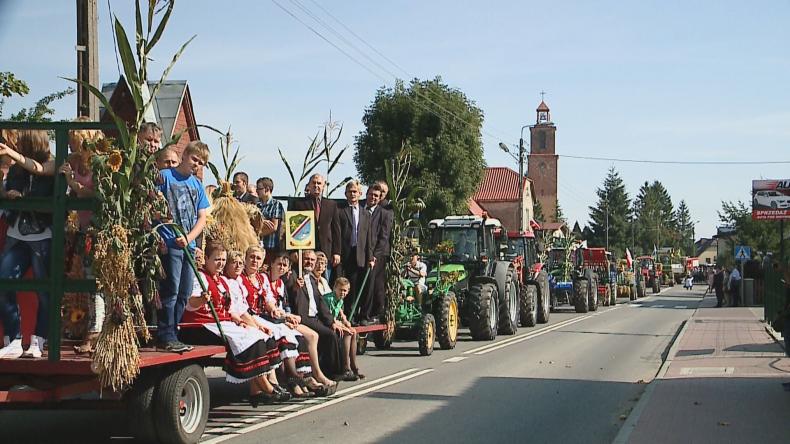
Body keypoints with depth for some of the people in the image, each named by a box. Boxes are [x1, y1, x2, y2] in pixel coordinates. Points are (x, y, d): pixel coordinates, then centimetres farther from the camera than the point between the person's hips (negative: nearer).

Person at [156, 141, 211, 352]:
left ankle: (169, 334, 18)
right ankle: (166, 337, -4)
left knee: (184, 293, 9)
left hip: (189, 245, 7)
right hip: (170, 243, -7)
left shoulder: (197, 184, 16)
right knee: (170, 291, -8)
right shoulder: (165, 176, -1)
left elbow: (202, 218, 11)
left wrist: (189, 238, -4)